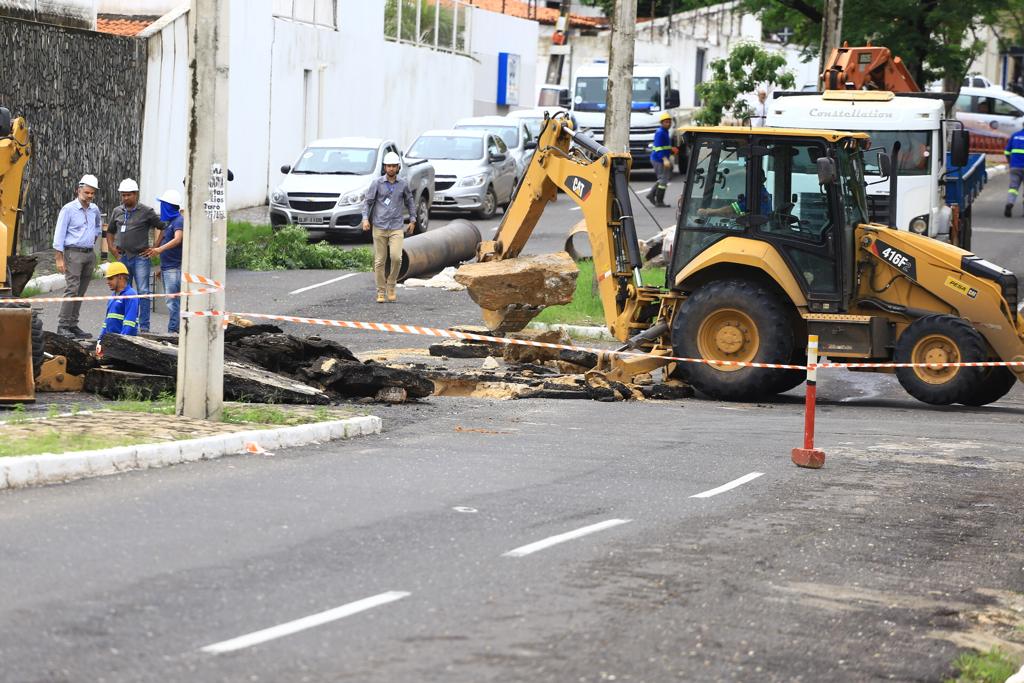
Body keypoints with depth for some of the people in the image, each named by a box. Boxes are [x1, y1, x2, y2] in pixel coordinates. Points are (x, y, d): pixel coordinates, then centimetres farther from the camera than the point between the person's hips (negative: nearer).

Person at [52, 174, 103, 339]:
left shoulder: (94, 210, 12)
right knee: (72, 290, -14)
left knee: (80, 292, 6)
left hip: (90, 254, 6)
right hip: (73, 253, -6)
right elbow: (59, 234, -8)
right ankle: (63, 326, -13)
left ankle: (73, 325, 10)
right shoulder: (68, 209, -7)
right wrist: (59, 258, -13)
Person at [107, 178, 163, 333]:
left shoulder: (146, 212, -4)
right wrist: (112, 247, 11)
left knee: (143, 292, -7)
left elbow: (161, 227, 0)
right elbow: (110, 231, 24)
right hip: (123, 257, 5)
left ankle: (144, 326, -5)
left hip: (140, 258, -5)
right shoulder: (117, 212, 11)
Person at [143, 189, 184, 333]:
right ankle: (174, 330, 15)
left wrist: (159, 249, -44)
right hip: (166, 267, 10)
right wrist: (161, 267, 26)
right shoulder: (168, 221, 18)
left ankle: (173, 331, -12)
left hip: (175, 268, -10)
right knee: (172, 301, 11)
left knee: (172, 300, -12)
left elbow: (177, 240, -29)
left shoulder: (179, 221, -12)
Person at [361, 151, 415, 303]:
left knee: (396, 257, -16)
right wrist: (365, 219, -14)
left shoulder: (403, 184, 3)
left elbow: (409, 201, 18)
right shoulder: (377, 182, -2)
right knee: (380, 261, 2)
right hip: (379, 227, 0)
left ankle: (391, 287, 5)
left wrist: (412, 220, 17)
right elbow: (368, 201, 0)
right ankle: (381, 292, 12)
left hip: (396, 228, 0)